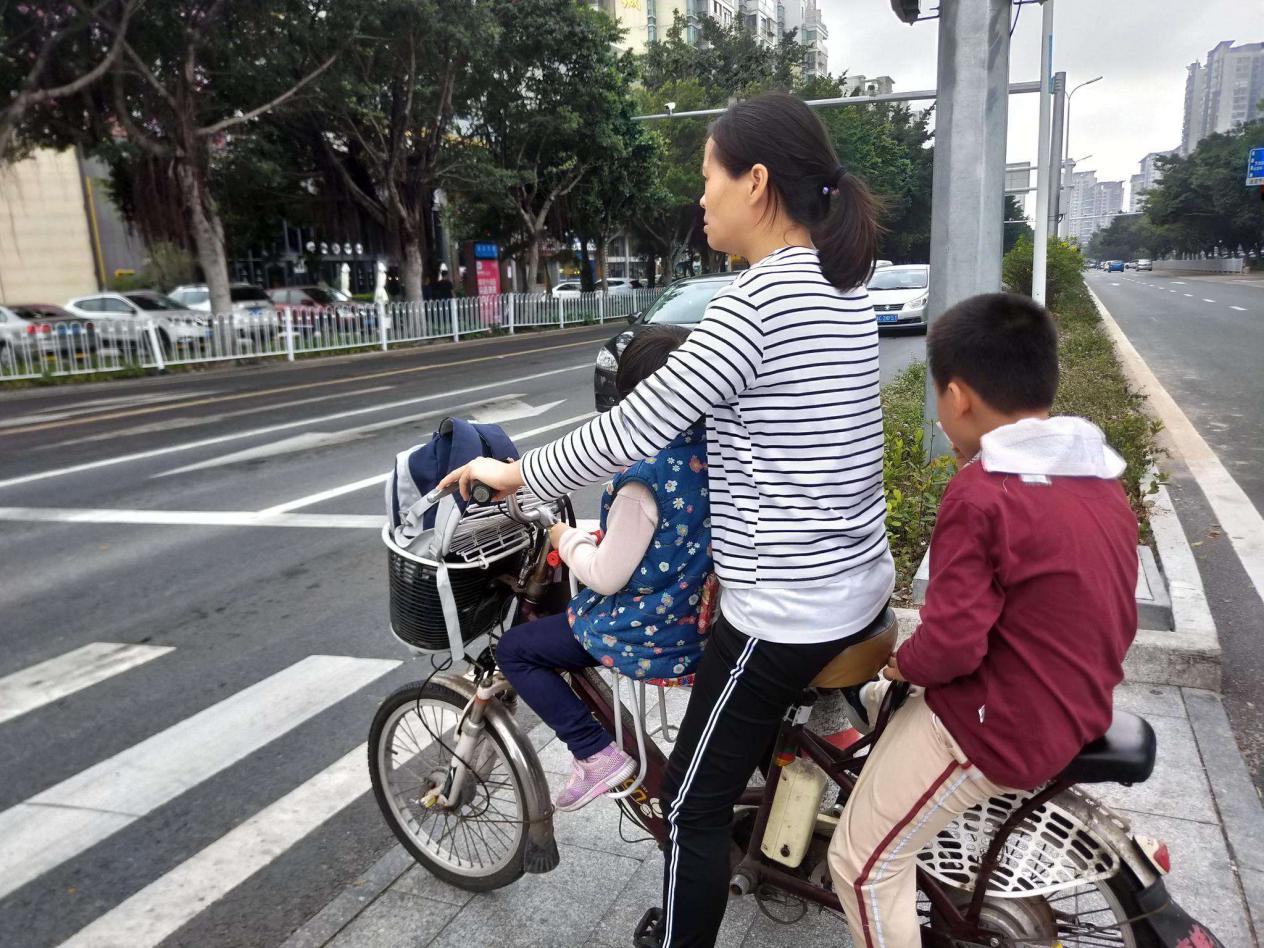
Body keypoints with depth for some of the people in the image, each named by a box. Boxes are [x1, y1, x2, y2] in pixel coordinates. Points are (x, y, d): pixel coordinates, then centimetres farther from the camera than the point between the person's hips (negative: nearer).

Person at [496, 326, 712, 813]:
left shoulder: (646, 479, -28)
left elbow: (606, 576, -20)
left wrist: (566, 537, -2)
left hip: (651, 636, -8)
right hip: (701, 615, 8)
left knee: (514, 649, 8)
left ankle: (597, 755, 4)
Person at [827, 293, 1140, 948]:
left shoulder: (980, 495, -24)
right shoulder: (1101, 476, 3)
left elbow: (951, 645, -26)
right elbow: (1111, 612, 12)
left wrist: (901, 662, -5)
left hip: (995, 726, -9)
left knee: (864, 864, 5)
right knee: (874, 705, 28)